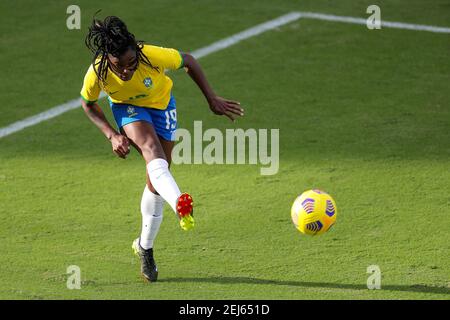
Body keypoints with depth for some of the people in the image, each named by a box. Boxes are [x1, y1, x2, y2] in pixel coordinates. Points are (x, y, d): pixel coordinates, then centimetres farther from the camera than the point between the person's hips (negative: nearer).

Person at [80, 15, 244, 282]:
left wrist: (212, 99, -14)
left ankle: (145, 247, 22)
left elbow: (188, 61, -16)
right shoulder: (96, 74, -32)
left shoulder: (154, 56, -37)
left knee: (157, 177, 2)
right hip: (127, 108, -1)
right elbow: (88, 104, -9)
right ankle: (179, 203, -60)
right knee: (150, 147, -34)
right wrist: (112, 135, -20)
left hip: (161, 104, 1)